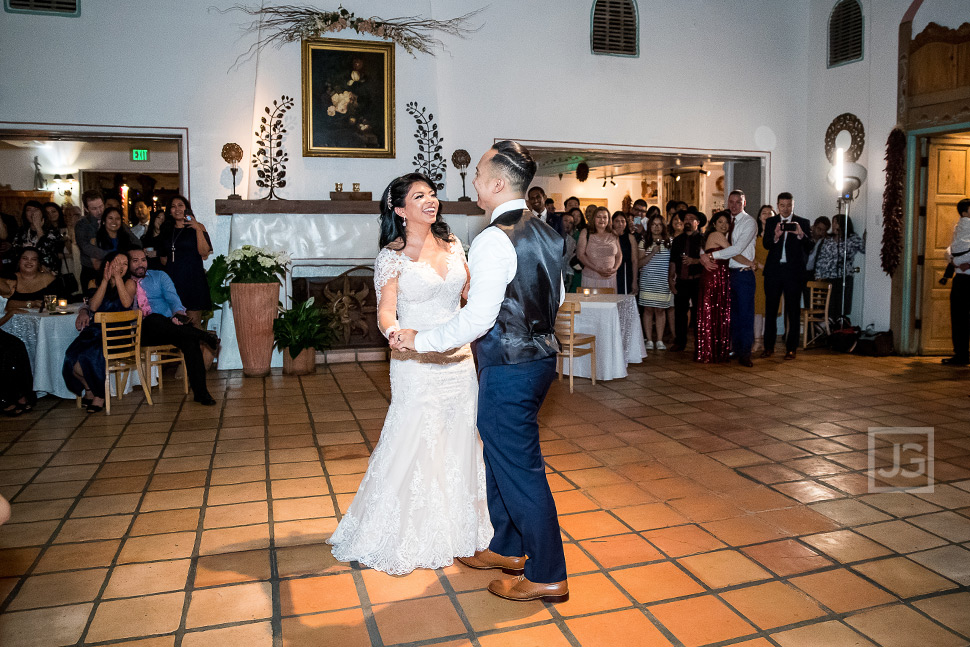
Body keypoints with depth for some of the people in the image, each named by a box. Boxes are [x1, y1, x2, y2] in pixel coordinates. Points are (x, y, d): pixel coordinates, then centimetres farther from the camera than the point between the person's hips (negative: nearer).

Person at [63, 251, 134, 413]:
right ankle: (90, 390, 4)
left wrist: (117, 277, -15)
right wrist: (105, 280, -7)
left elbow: (126, 303, -16)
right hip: (97, 330, 4)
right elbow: (93, 306, -3)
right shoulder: (98, 283, 16)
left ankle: (99, 394, -5)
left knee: (89, 356, -29)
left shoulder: (129, 283, 5)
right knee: (72, 357, -22)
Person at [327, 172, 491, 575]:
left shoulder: (451, 244, 8)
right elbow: (386, 311, -15)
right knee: (413, 442, 1)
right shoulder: (392, 255, -8)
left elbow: (471, 290, 18)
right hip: (416, 362, -5)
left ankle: (456, 527, 33)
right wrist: (396, 333, -34)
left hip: (459, 358, 6)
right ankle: (404, 538, 20)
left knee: (459, 440, 14)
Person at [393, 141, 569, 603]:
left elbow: (478, 318, -24)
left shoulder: (493, 240, -21)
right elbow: (558, 297, 15)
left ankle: (547, 576, 18)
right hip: (539, 354, 9)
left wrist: (421, 340, -14)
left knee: (519, 467, 3)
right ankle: (506, 548, 38)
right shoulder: (546, 233, 7)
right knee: (502, 456, 22)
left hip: (509, 369, -9)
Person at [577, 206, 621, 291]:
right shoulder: (585, 233, 3)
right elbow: (580, 254, -4)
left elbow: (619, 255, 14)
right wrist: (597, 269, -13)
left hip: (610, 278, 2)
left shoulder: (613, 236, 10)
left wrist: (614, 269, -7)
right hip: (590, 278, -2)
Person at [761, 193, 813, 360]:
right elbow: (766, 244, -5)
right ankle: (769, 346, 16)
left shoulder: (803, 223, 3)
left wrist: (801, 235, -25)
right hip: (773, 270, 2)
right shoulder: (771, 222, 8)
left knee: (793, 311, 2)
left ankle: (791, 348, 9)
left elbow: (809, 247, -7)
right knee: (770, 309, 7)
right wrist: (776, 236, -25)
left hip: (794, 271, -2)